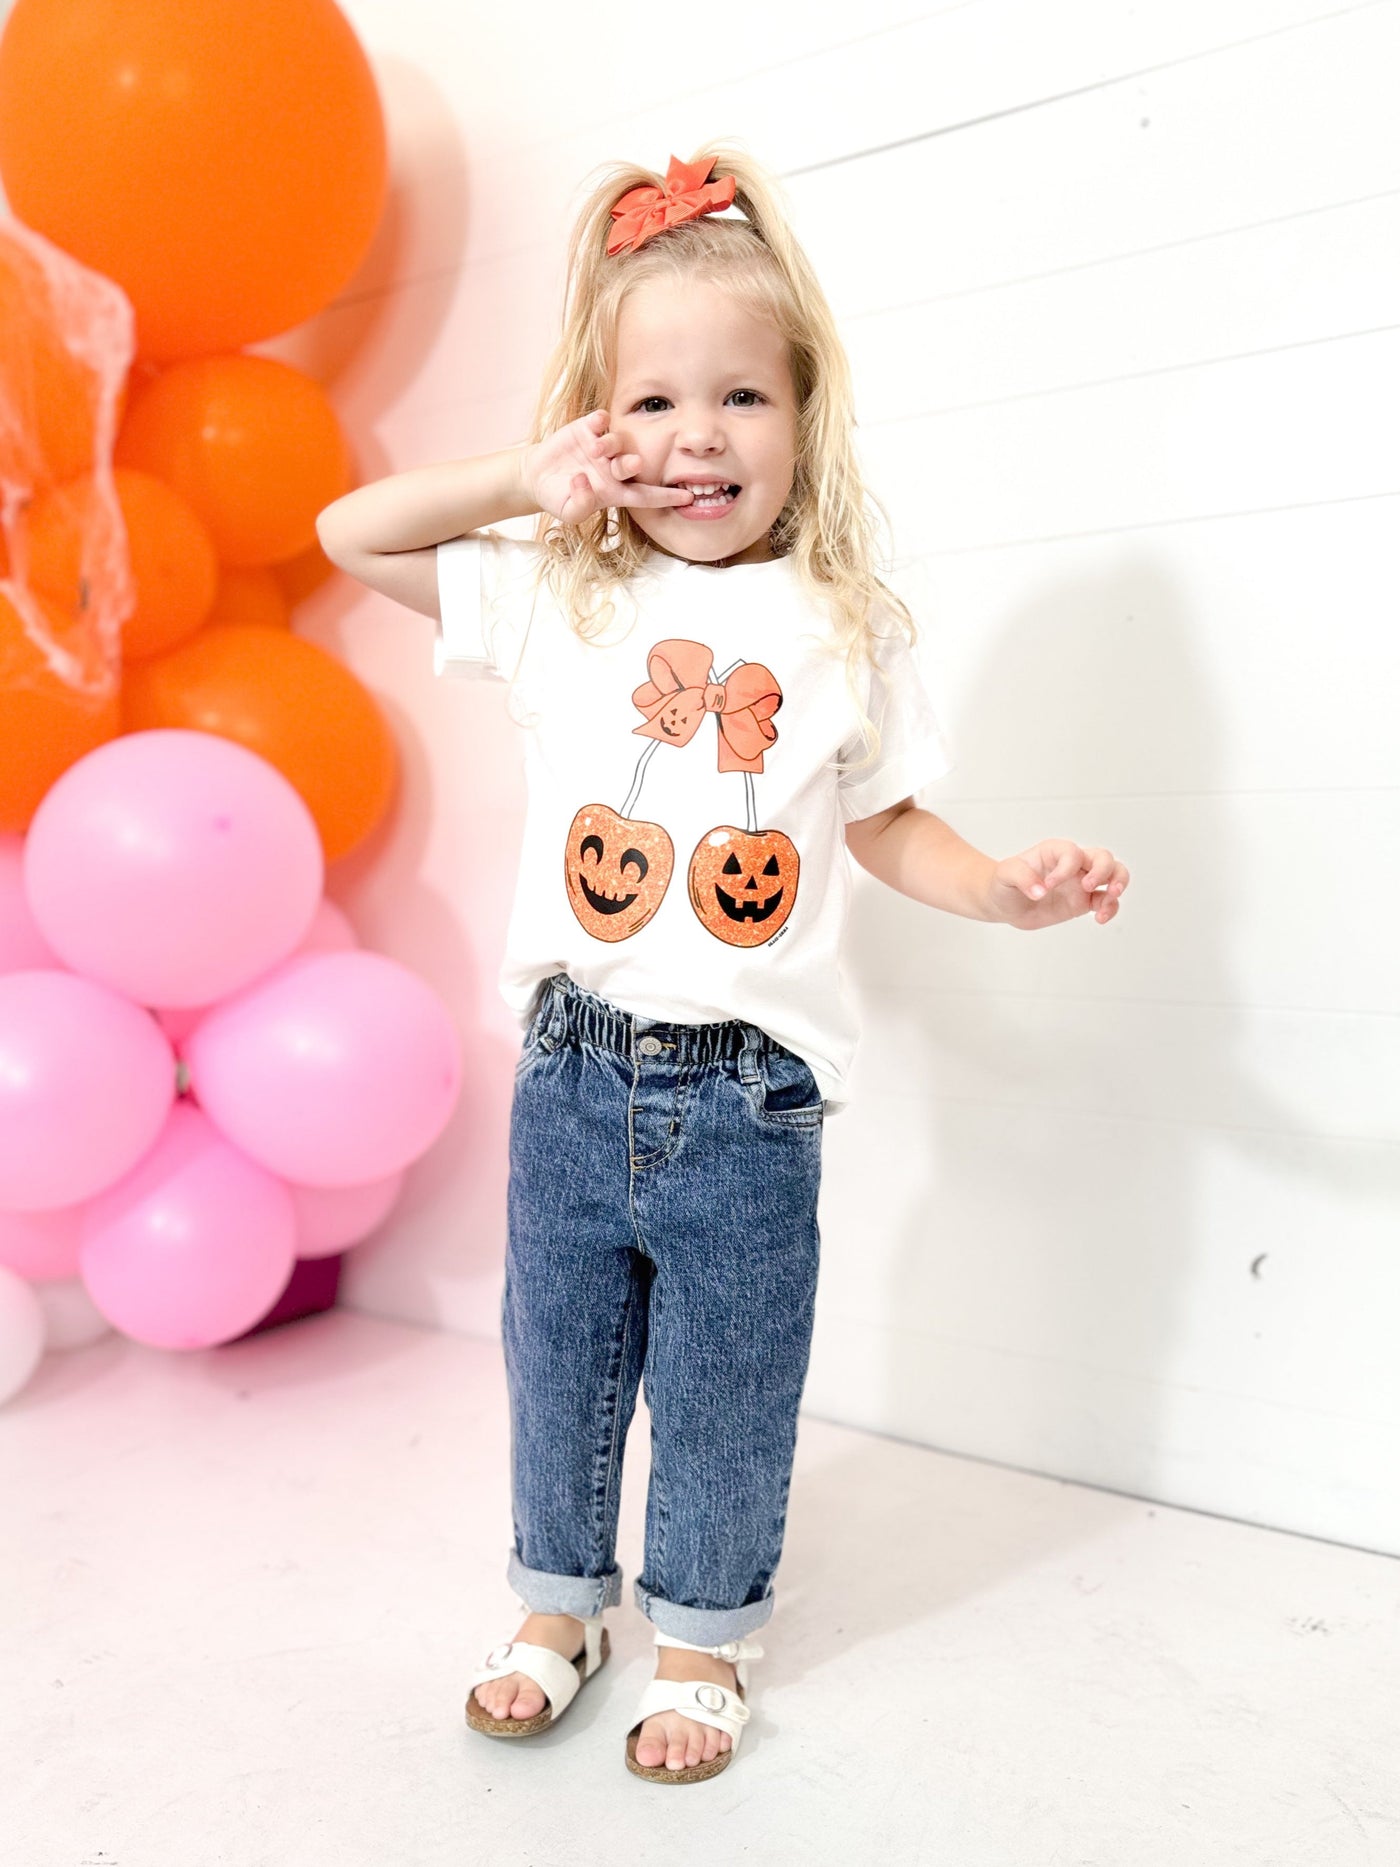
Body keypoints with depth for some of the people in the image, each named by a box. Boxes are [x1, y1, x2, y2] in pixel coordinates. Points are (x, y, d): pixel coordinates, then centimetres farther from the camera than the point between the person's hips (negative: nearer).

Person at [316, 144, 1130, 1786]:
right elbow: (351, 536, 7)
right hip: (574, 1077, 2)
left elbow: (884, 823, 8)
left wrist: (1008, 890, -8)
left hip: (747, 1097, -1)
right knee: (558, 1364, 18)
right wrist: (525, 479, -3)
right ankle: (561, 1605, 44)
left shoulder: (846, 629, 0)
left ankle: (702, 1635, 39)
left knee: (725, 1395, 13)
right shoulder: (557, 602, 2)